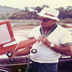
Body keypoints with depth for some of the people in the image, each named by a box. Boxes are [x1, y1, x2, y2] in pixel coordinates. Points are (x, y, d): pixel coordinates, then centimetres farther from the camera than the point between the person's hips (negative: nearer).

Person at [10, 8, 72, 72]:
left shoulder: (63, 32, -6)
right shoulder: (35, 30, 7)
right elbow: (29, 48, 10)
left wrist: (49, 44, -16)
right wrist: (15, 53, -7)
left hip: (50, 67, -3)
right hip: (32, 65, 4)